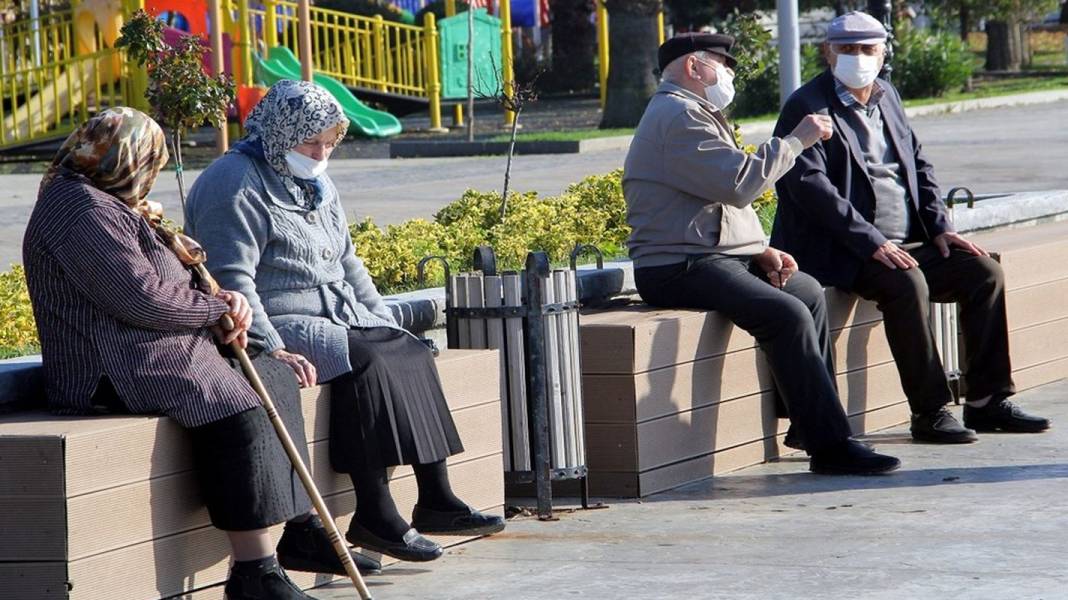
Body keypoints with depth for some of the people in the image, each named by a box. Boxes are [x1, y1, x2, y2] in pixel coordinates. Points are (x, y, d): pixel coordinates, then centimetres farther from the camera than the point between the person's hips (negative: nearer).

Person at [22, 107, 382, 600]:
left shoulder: (101, 203, 21)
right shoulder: (84, 210, -16)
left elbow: (160, 280, 23)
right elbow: (143, 297, -23)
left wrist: (221, 299, 3)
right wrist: (217, 309, -7)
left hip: (153, 353, 12)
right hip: (118, 372, -12)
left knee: (274, 377, 13)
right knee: (239, 409, -28)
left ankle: (299, 530, 9)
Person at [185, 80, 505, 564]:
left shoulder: (315, 184, 20)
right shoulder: (236, 183, -11)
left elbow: (347, 264, 27)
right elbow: (232, 278, -20)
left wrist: (384, 322, 15)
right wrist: (271, 348, -29)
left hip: (337, 318, 10)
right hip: (278, 323, -10)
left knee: (411, 351, -7)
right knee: (365, 362, -28)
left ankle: (435, 498, -9)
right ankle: (373, 514, -31)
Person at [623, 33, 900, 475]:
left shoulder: (692, 115, 25)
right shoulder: (678, 116, -12)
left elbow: (725, 197, 28)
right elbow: (740, 183, -23)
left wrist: (760, 251, 13)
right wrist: (795, 140, -12)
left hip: (715, 256, 12)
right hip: (680, 268, -12)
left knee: (809, 292, 19)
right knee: (788, 314, -25)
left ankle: (811, 424, 20)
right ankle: (830, 446, -26)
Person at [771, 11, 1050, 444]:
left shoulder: (886, 96, 16)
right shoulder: (807, 107, -8)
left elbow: (918, 163, 22)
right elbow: (809, 184, -19)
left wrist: (940, 228, 5)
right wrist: (872, 242, -24)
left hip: (905, 243, 8)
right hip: (839, 253, -8)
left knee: (984, 271, -6)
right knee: (906, 282, -33)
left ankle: (988, 401, -2)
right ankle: (929, 413, -27)